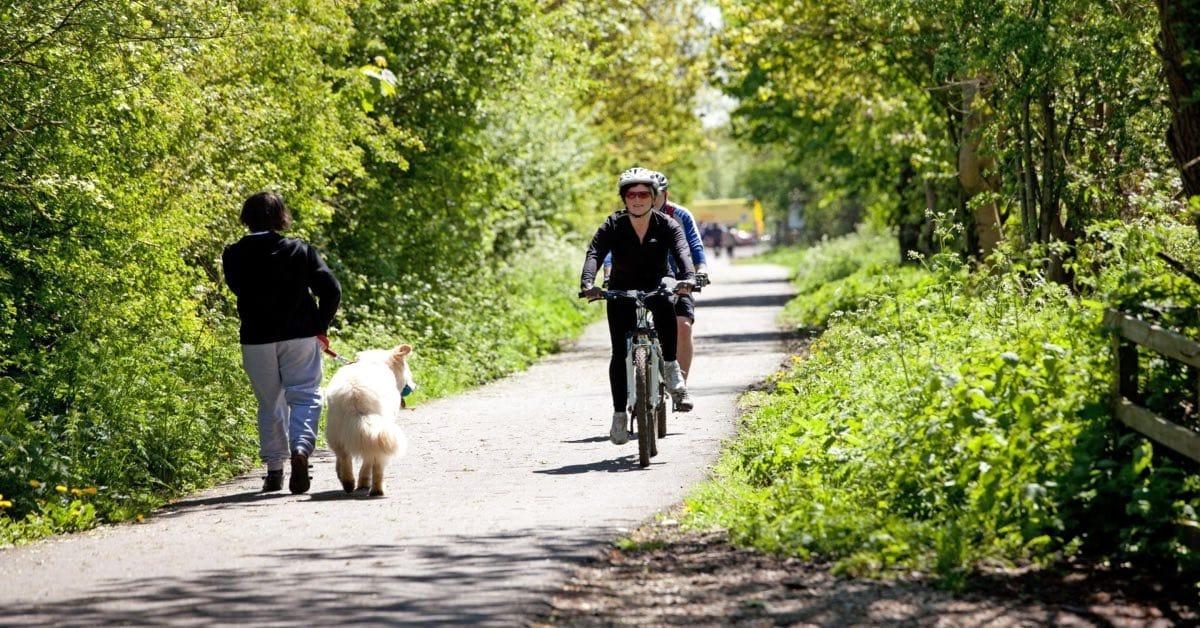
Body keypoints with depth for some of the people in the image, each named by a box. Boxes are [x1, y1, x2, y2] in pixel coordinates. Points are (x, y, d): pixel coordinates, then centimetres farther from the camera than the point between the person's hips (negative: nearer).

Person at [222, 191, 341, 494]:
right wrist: (321, 327, 4)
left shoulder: (234, 255, -3)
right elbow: (331, 290, -8)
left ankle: (274, 469, 14)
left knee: (269, 404, 13)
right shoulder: (300, 250, -6)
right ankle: (301, 447, -23)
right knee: (304, 395, 3)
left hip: (255, 340, 2)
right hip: (299, 336, -2)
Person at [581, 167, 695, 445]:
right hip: (622, 290, 1)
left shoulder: (667, 225, -12)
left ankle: (671, 366, -19)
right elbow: (594, 254, -27)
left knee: (665, 308, -37)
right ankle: (619, 414, -5)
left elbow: (682, 252, -28)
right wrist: (587, 283, -48)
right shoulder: (612, 227, -13)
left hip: (657, 286, -1)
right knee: (620, 352, -12)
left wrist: (688, 277, -50)